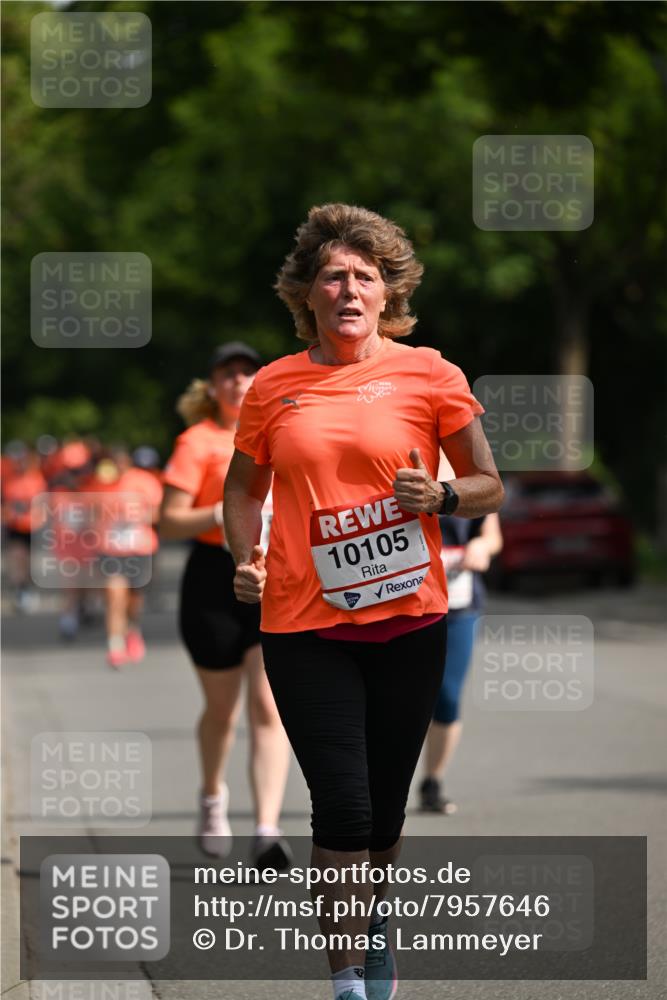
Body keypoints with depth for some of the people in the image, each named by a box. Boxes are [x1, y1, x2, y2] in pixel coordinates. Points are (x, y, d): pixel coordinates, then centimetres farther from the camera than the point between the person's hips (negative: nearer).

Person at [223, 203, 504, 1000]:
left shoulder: (427, 373, 1)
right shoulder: (273, 386, 4)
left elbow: (489, 487, 8)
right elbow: (242, 488, 18)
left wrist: (442, 496, -13)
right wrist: (245, 559, 0)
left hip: (407, 620, 1)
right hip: (303, 622, 0)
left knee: (386, 806, 11)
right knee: (342, 807, -8)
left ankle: (370, 924, 39)